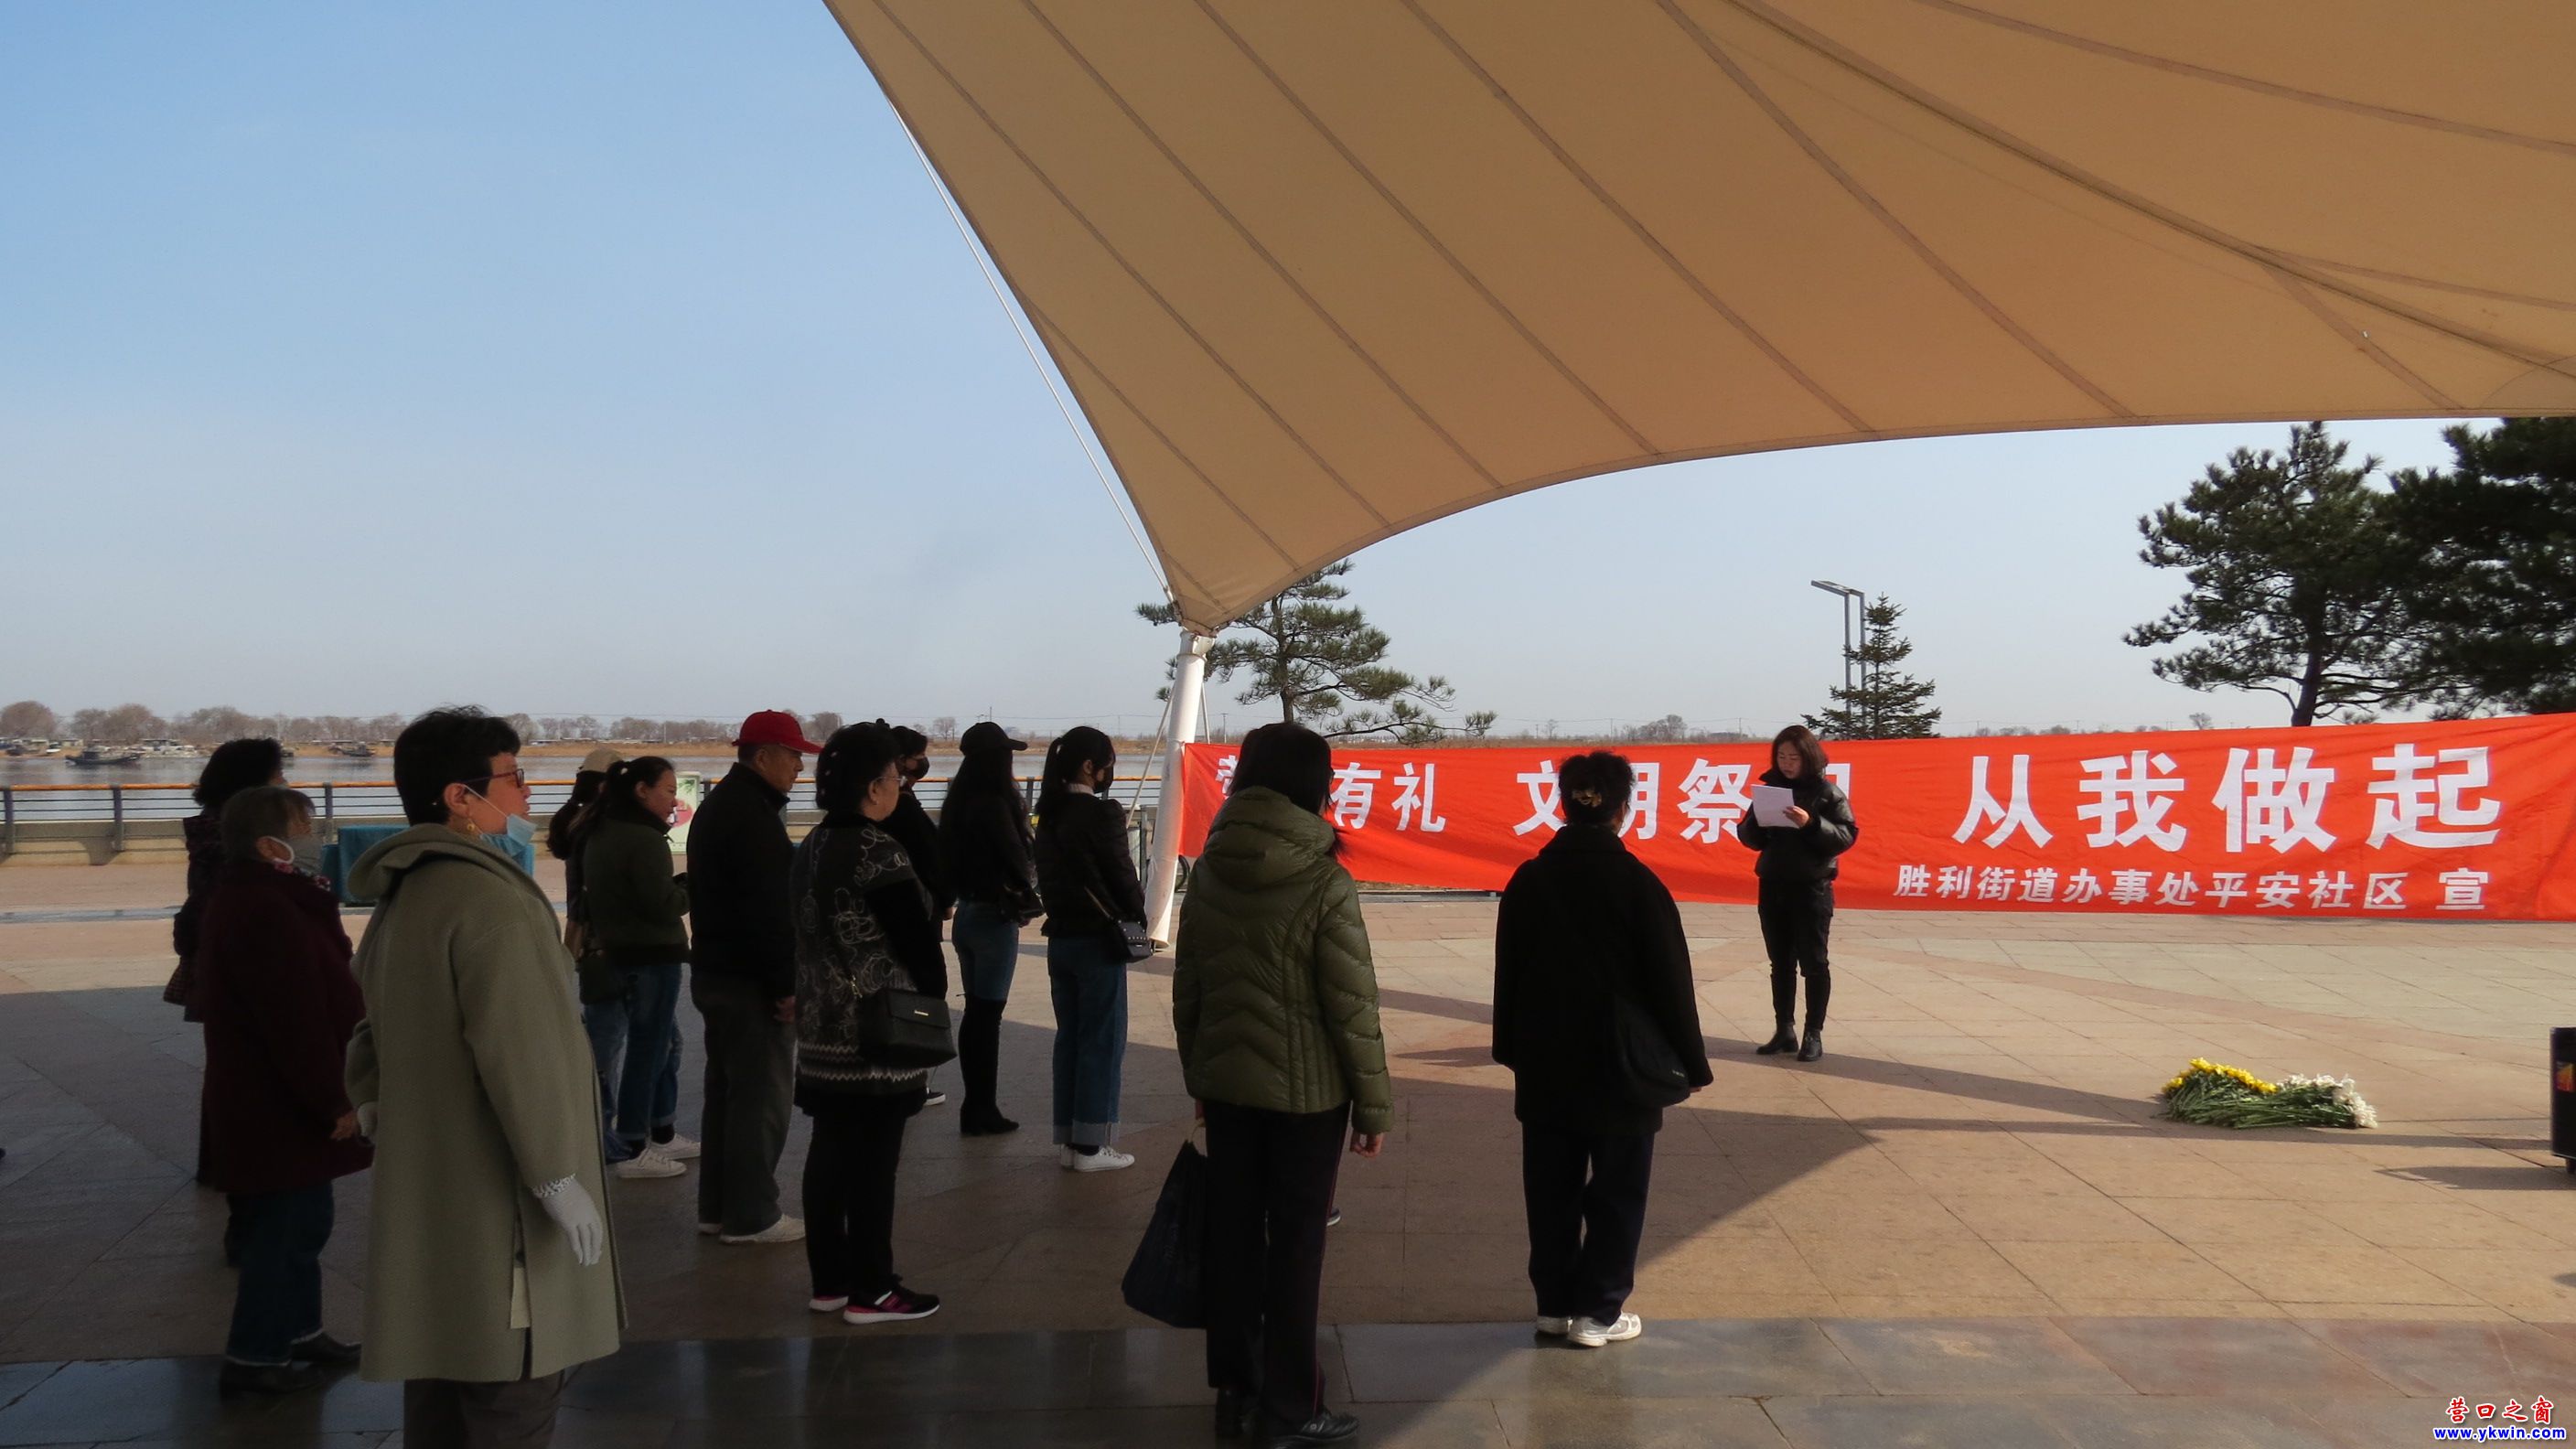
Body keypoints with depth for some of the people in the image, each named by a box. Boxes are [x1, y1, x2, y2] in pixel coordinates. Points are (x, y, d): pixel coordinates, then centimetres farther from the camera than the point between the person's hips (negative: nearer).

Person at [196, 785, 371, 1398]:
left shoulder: (264, 899, 11)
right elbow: (295, 1021, -26)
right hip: (281, 1106, -11)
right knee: (285, 1228, 0)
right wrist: (333, 1101, -22)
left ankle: (298, 1331, 30)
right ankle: (253, 1357, 10)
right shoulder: (265, 913, -25)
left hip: (273, 1101, 11)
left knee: (301, 1223, 19)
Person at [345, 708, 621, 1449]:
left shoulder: (402, 897, 14)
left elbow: (374, 1029, 21)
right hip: (495, 1197, -10)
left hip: (427, 1191, 10)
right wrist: (560, 1176, -19)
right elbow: (520, 1051, -23)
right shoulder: (488, 895, -19)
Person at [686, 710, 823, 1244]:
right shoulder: (753, 815, -18)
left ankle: (717, 1208, 22)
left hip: (715, 972, 10)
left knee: (727, 1090, 15)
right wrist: (787, 984, -19)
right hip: (751, 981, -10)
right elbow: (770, 910, -23)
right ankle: (750, 1215, 3)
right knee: (762, 1098, -3)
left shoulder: (717, 806, 16)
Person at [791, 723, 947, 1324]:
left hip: (823, 1027, 9)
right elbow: (917, 938, -15)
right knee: (872, 1159, -1)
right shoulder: (876, 851, -17)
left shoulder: (814, 846, 10)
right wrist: (934, 996, 2)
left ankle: (830, 1279, 21)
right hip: (879, 1030, -9)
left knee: (830, 1152, 13)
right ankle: (871, 1290, 7)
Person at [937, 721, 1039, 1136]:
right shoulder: (994, 804, -18)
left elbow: (948, 859, 8)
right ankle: (982, 1111, 5)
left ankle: (975, 1105, 21)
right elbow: (1018, 858, -15)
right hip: (995, 916, -8)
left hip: (966, 912, 8)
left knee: (975, 1011, 14)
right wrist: (1028, 895, 3)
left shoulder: (959, 803, 6)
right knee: (988, 1013, -1)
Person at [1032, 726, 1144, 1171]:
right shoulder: (1102, 814, -16)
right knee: (1102, 1042, 2)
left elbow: (1047, 873, 10)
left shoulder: (1050, 814, 6)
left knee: (1069, 1038, 13)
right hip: (1098, 939, -7)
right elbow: (1122, 875, -12)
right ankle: (1090, 1146, 6)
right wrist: (1136, 914, 5)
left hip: (1060, 937, 7)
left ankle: (1069, 1142, 18)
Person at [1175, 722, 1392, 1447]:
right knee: (1295, 1248, 6)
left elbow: (1187, 991, 6)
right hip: (1306, 1091, -5)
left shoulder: (1208, 874, 0)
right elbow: (1352, 1007, -14)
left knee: (1232, 1238, 14)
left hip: (1225, 1085, 5)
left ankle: (1233, 1389, 25)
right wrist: (1374, 1105, -6)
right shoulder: (1324, 883, -16)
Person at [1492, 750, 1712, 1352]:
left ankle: (1555, 1302, 20)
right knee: (1617, 1192, 8)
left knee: (1551, 1191, 12)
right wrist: (1690, 1062, -1)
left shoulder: (1528, 880, -2)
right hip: (1619, 1068, -4)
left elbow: (1507, 974, 6)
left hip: (1544, 1066, 4)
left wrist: (1512, 1050, 16)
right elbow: (1670, 982, -10)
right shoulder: (1638, 883, -13)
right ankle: (1599, 1310, 11)